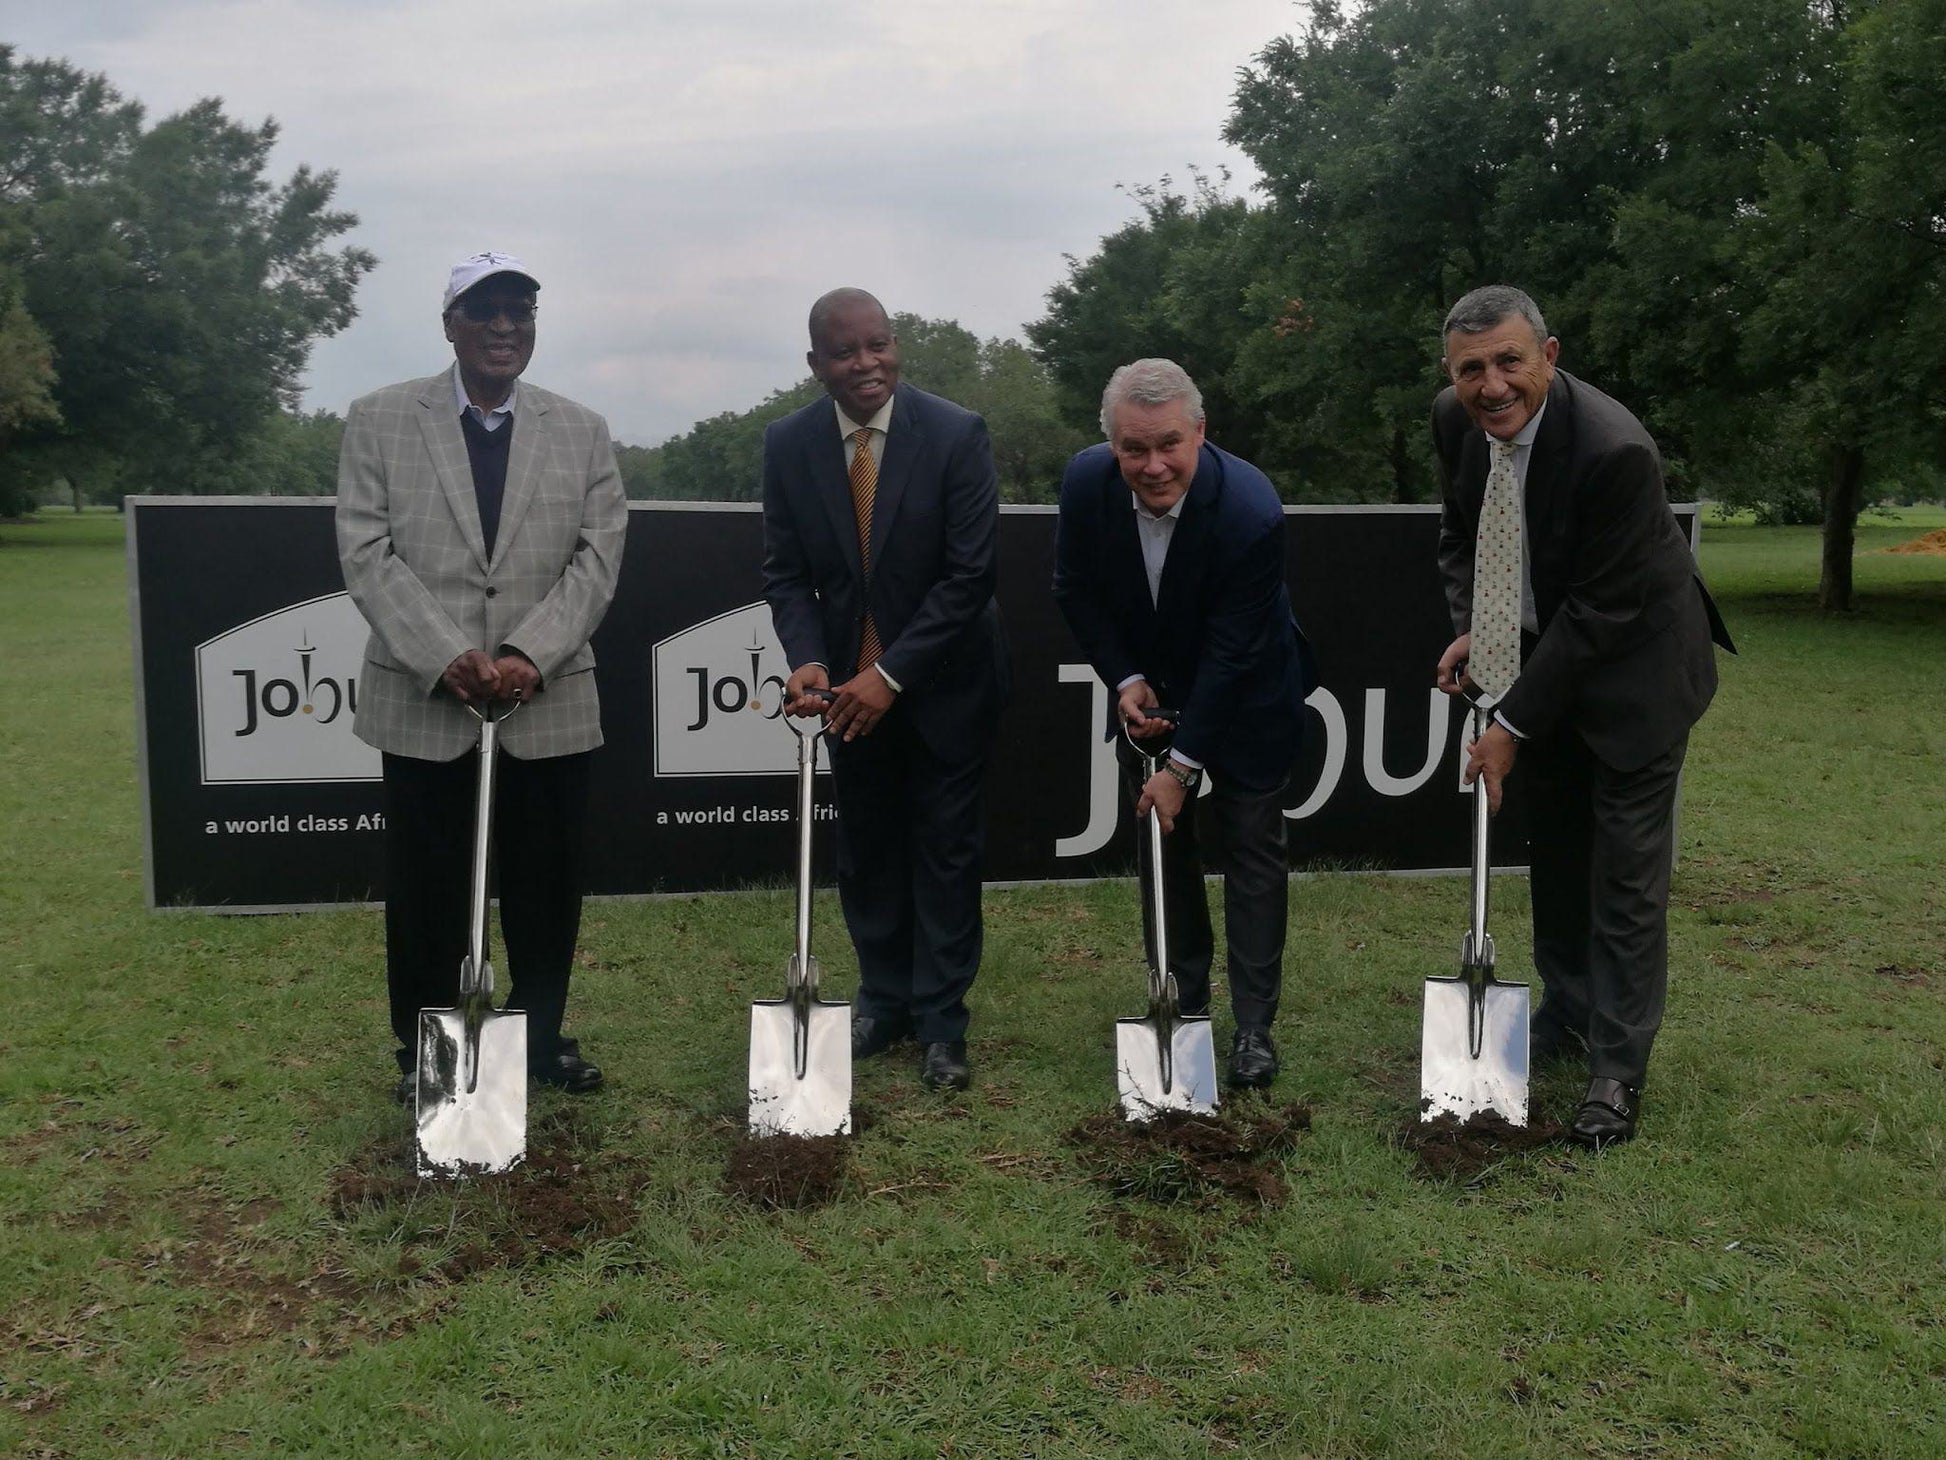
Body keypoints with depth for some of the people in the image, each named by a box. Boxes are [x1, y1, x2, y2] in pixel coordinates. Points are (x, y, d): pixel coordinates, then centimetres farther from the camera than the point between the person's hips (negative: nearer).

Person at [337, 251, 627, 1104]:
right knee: (426, 890, 8)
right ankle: (424, 1052, 24)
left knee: (547, 887, 10)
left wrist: (527, 656, -14)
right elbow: (368, 556, -4)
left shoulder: (582, 432, 8)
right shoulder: (379, 421, 3)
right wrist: (448, 660, -17)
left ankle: (541, 1036, 28)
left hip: (549, 705, 2)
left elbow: (597, 558, 0)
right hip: (422, 704, -1)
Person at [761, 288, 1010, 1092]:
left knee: (945, 850, 5)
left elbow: (970, 573, -18)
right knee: (866, 849, 13)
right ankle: (883, 997, 28)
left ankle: (941, 1019, 15)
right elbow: (786, 572, -2)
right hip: (850, 685, 3)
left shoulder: (957, 434, -16)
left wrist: (891, 675, -22)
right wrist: (808, 660, -20)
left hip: (943, 681, -3)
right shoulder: (788, 444, -6)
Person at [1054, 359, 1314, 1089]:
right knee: (1163, 844, 12)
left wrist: (1184, 764, -24)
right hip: (1148, 692, 4)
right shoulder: (1086, 482, -21)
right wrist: (1125, 681, -12)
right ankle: (1183, 1002, 26)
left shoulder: (1250, 511, -33)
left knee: (1253, 850, 0)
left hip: (1242, 699, -4)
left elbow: (1233, 654, -28)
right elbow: (1076, 591, -4)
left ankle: (1254, 1026, 9)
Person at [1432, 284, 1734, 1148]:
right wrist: (1470, 627, -9)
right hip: (1538, 651, 7)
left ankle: (1618, 1069, 9)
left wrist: (1514, 726, -24)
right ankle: (1567, 1014, 36)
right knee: (1554, 850, 18)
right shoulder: (1455, 419, -10)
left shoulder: (1615, 450, -31)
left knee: (1627, 872, -3)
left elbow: (1599, 613, -27)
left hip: (1632, 664, -6)